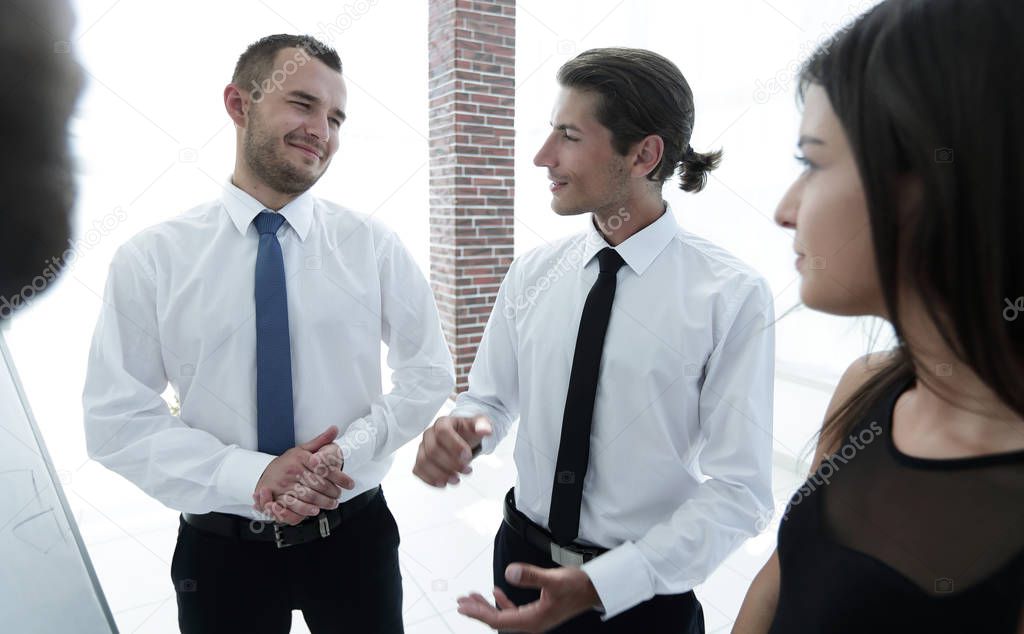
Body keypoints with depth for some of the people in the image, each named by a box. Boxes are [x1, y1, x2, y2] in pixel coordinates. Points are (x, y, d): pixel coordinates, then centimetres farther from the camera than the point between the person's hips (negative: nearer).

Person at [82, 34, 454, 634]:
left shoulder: (374, 245, -6)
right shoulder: (149, 260, -7)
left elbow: (429, 373, -1)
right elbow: (117, 421, -6)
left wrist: (348, 451, -15)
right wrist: (251, 475, -19)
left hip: (355, 537, 1)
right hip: (221, 547, 0)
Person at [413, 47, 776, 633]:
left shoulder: (732, 295, -17)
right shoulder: (532, 273, -5)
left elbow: (739, 490, -16)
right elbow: (492, 397, 5)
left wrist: (600, 585, -23)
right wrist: (458, 431, -17)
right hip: (521, 559, 4)